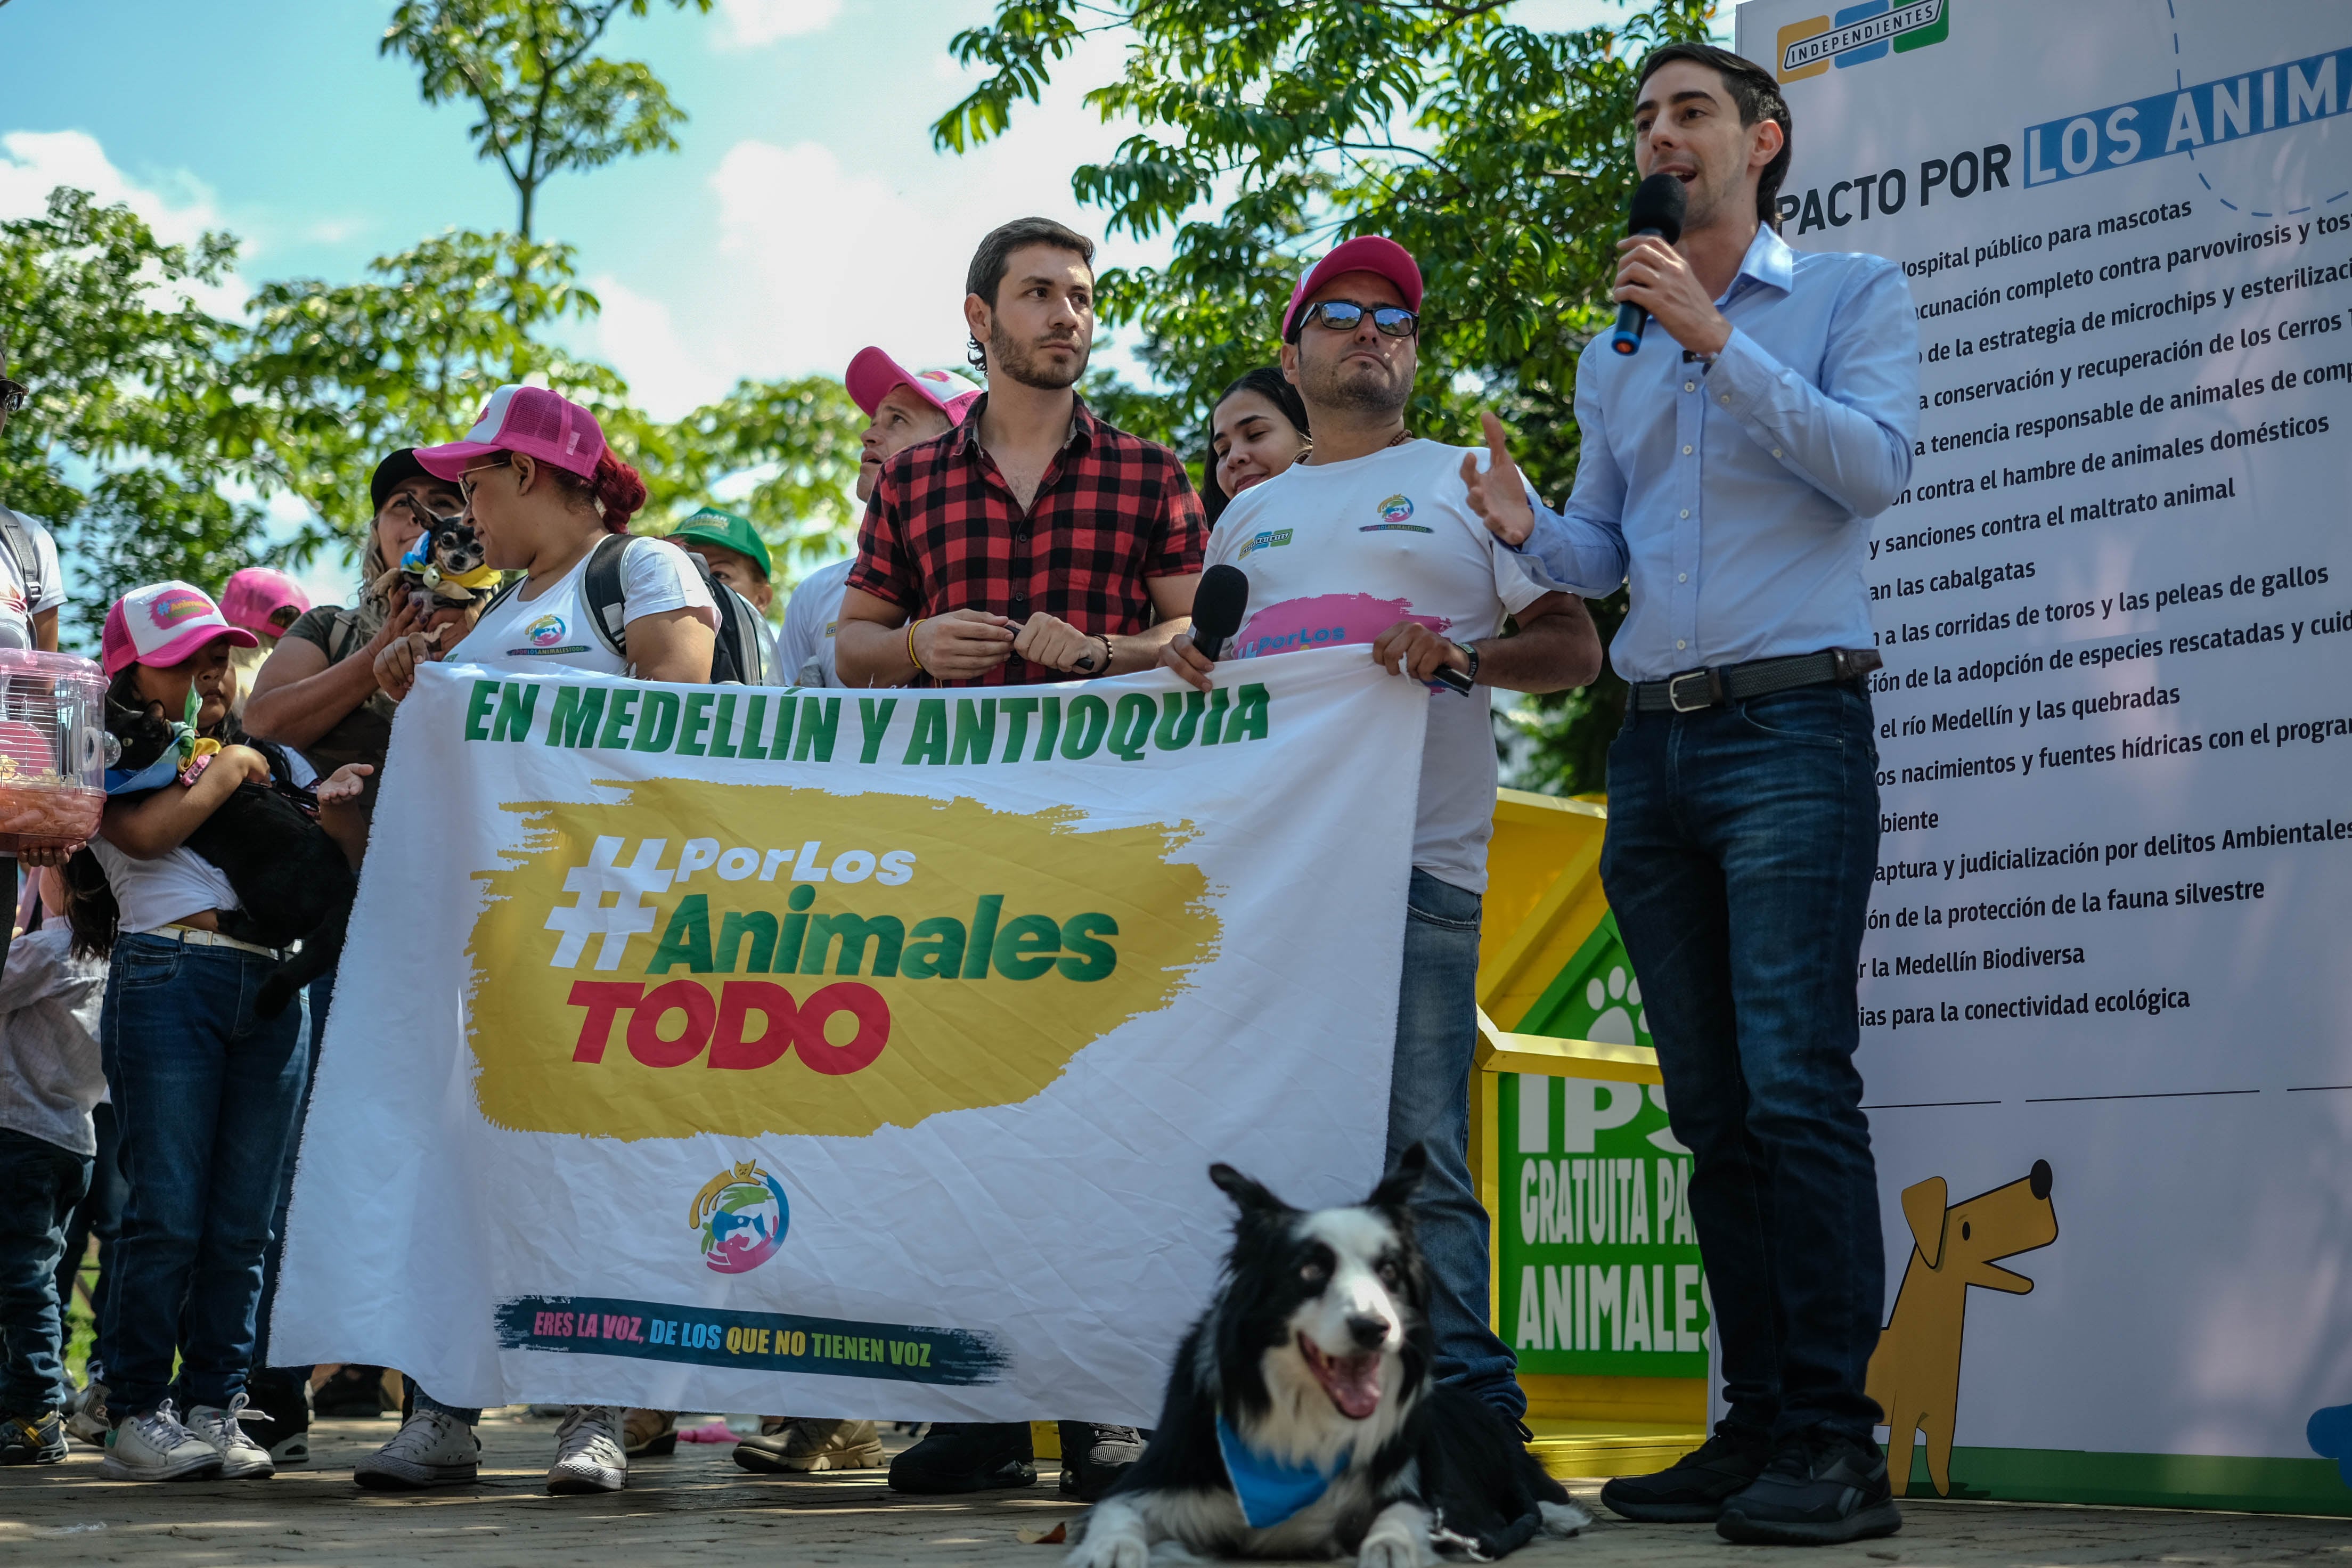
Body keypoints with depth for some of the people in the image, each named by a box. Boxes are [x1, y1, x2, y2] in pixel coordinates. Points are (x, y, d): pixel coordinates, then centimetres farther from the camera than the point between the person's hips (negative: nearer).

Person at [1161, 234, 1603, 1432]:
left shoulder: (1464, 481, 15)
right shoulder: (1250, 514, 26)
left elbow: (1576, 646, 8)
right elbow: (1204, 653, 28)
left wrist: (1461, 653, -11)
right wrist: (1184, 662, 4)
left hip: (1415, 855, -4)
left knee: (1418, 1149, -11)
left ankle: (1469, 1410, -7)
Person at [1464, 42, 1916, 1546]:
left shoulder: (1853, 295, 7)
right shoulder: (1613, 357, 22)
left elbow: (1876, 465, -9)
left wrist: (1714, 338, -14)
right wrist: (1526, 528, -1)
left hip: (1793, 728, -6)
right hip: (1655, 745, 6)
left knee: (1796, 1085, -15)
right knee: (1711, 1108, 4)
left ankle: (1835, 1440, -13)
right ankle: (1755, 1425, 8)